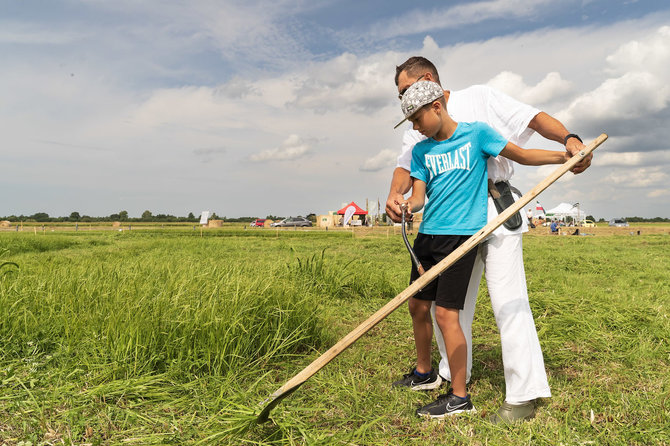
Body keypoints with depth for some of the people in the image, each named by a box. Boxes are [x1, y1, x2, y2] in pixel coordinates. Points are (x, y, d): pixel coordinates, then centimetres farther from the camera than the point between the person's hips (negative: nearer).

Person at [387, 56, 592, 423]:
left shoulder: (479, 98, 2)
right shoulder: (417, 129, 15)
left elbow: (533, 118, -3)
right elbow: (406, 166, 1)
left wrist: (569, 138, -21)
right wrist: (394, 194, -21)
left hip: (495, 213, -5)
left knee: (508, 299, -9)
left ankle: (524, 394, -1)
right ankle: (452, 375, 30)